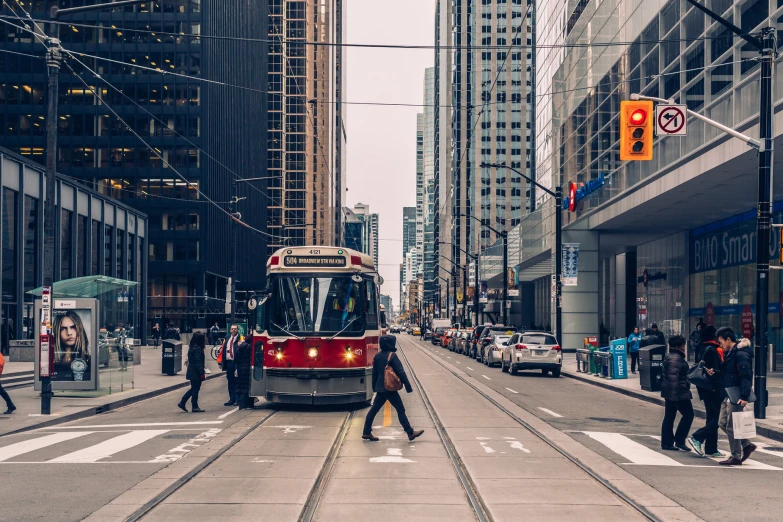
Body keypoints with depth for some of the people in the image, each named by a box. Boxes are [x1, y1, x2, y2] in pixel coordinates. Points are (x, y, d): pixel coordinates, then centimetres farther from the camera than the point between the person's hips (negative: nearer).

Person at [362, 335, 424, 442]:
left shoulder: (377, 356, 7)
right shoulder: (392, 356, -15)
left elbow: (374, 373, 15)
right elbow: (401, 372, -16)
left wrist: (374, 387, 25)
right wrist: (408, 387, -13)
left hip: (380, 388, 7)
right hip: (390, 389, -7)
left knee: (374, 409, 11)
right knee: (400, 410, -1)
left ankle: (366, 432, 13)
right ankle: (410, 433, 3)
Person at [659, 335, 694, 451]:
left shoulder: (670, 356, 16)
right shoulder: (676, 359, -18)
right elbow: (673, 376, -26)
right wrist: (675, 392, -29)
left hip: (669, 392, 11)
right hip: (679, 393, -11)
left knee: (669, 417, 11)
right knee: (688, 414, -2)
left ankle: (666, 443, 14)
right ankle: (679, 440, -3)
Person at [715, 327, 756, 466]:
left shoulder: (741, 354, -16)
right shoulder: (729, 353, 15)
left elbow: (746, 376, -21)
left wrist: (744, 396, -27)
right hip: (728, 395, 10)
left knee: (731, 427, -4)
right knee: (722, 423, 12)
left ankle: (736, 457, 5)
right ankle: (746, 445, 22)